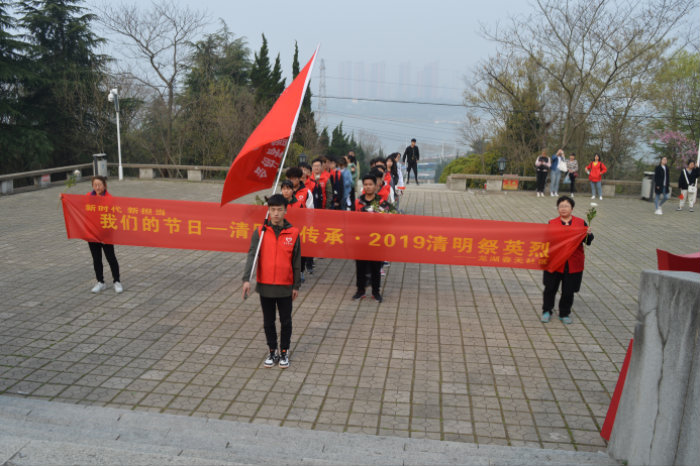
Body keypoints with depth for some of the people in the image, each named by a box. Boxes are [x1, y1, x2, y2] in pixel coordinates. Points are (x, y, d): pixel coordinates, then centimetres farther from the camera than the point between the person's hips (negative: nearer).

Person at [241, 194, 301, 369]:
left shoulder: (293, 233, -4)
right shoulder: (260, 232, -4)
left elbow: (296, 261, 1)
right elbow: (252, 256, -11)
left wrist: (296, 285, 3)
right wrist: (246, 279, -24)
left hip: (285, 287, 0)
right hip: (265, 286, 1)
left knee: (286, 321, 11)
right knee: (268, 321, 12)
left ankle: (284, 352, 27)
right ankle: (272, 352, 28)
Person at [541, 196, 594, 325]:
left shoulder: (580, 222, 3)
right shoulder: (552, 223, 2)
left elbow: (588, 241, 3)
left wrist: (588, 234, -17)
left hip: (573, 264, 1)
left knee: (568, 291, 8)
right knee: (550, 288, 7)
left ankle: (564, 314, 26)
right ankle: (547, 311, 25)